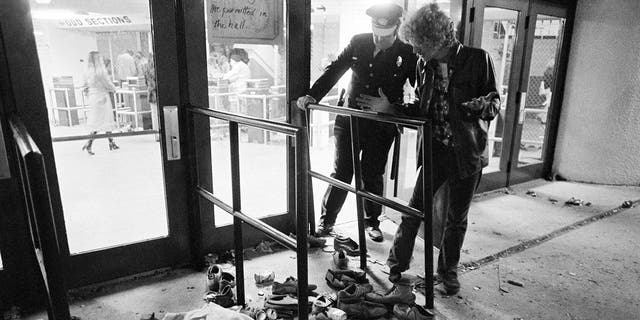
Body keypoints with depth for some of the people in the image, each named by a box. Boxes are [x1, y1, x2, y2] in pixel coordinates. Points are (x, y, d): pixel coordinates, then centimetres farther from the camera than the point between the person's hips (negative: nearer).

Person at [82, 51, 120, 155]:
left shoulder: (87, 72, 3)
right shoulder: (101, 71, -16)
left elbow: (86, 87, 7)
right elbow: (108, 84, -10)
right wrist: (113, 89, 10)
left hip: (93, 97, 7)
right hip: (102, 97, -7)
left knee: (107, 120, 16)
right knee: (100, 122, -2)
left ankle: (111, 143, 24)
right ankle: (88, 144, -6)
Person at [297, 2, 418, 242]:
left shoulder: (407, 54, -7)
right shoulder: (359, 43, -1)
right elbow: (334, 70, 0)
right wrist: (312, 95, -12)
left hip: (381, 126, -1)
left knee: (373, 176, 9)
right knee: (341, 173, 5)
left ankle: (372, 222, 30)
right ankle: (326, 221, 19)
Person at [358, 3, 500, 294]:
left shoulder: (478, 59, -10)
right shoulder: (424, 65, 2)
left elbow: (494, 101, -2)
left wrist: (484, 105, -24)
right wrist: (389, 108, 0)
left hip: (467, 153, -2)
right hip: (435, 150, 3)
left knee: (457, 218, 12)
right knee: (414, 209, 5)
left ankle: (448, 272, 34)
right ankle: (396, 266, 23)